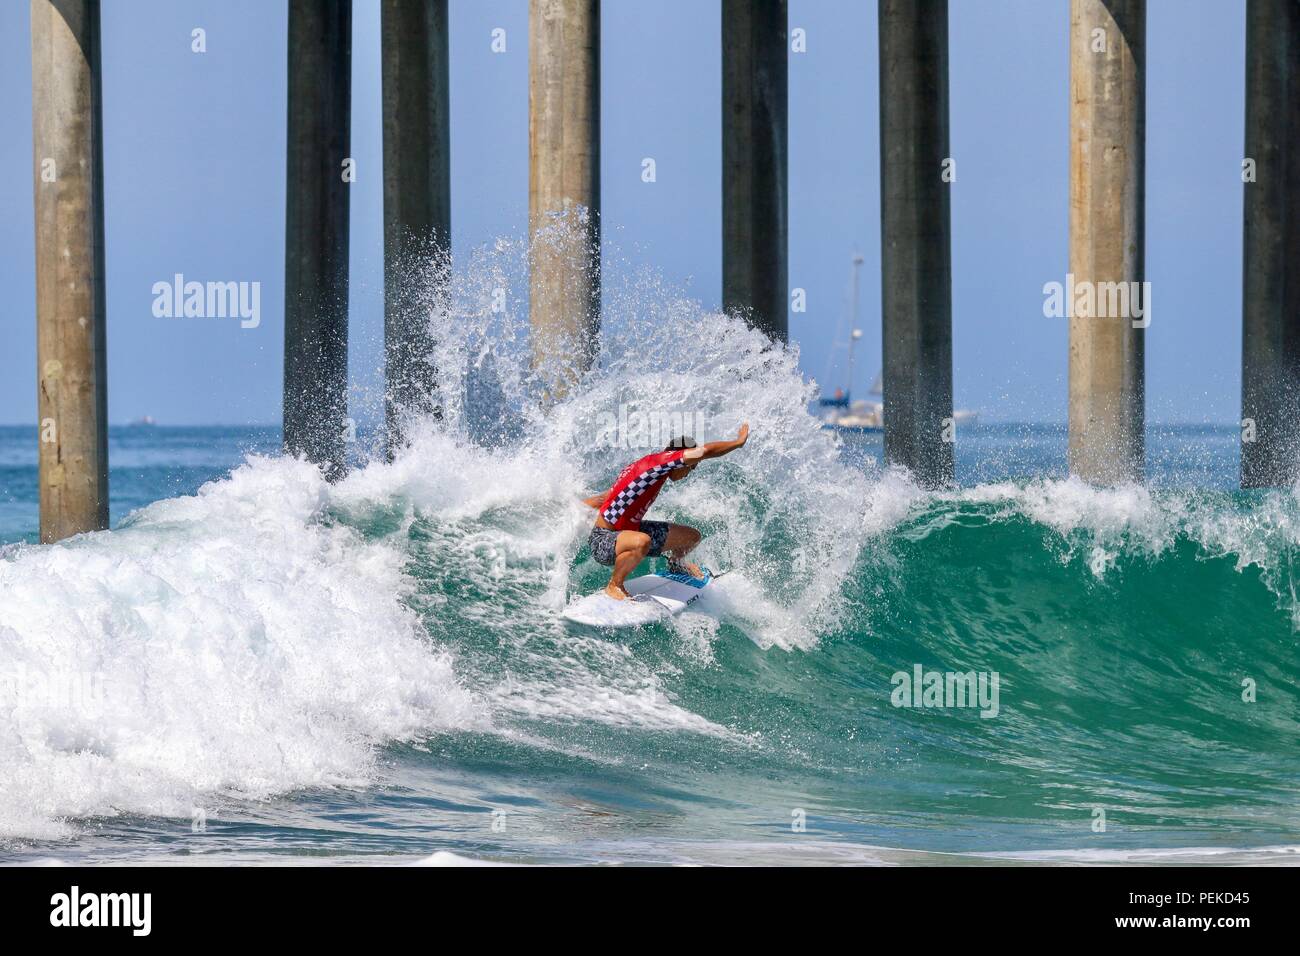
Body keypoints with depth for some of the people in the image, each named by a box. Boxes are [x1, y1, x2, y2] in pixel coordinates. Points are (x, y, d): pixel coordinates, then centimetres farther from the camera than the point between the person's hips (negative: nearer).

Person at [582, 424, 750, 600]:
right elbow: (704, 451, -29)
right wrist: (738, 442, -16)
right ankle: (614, 586, -19)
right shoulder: (656, 461, -22)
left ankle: (676, 564, 47)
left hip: (629, 530, 10)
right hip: (602, 542, -10)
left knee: (691, 537, 13)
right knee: (642, 541, -43)